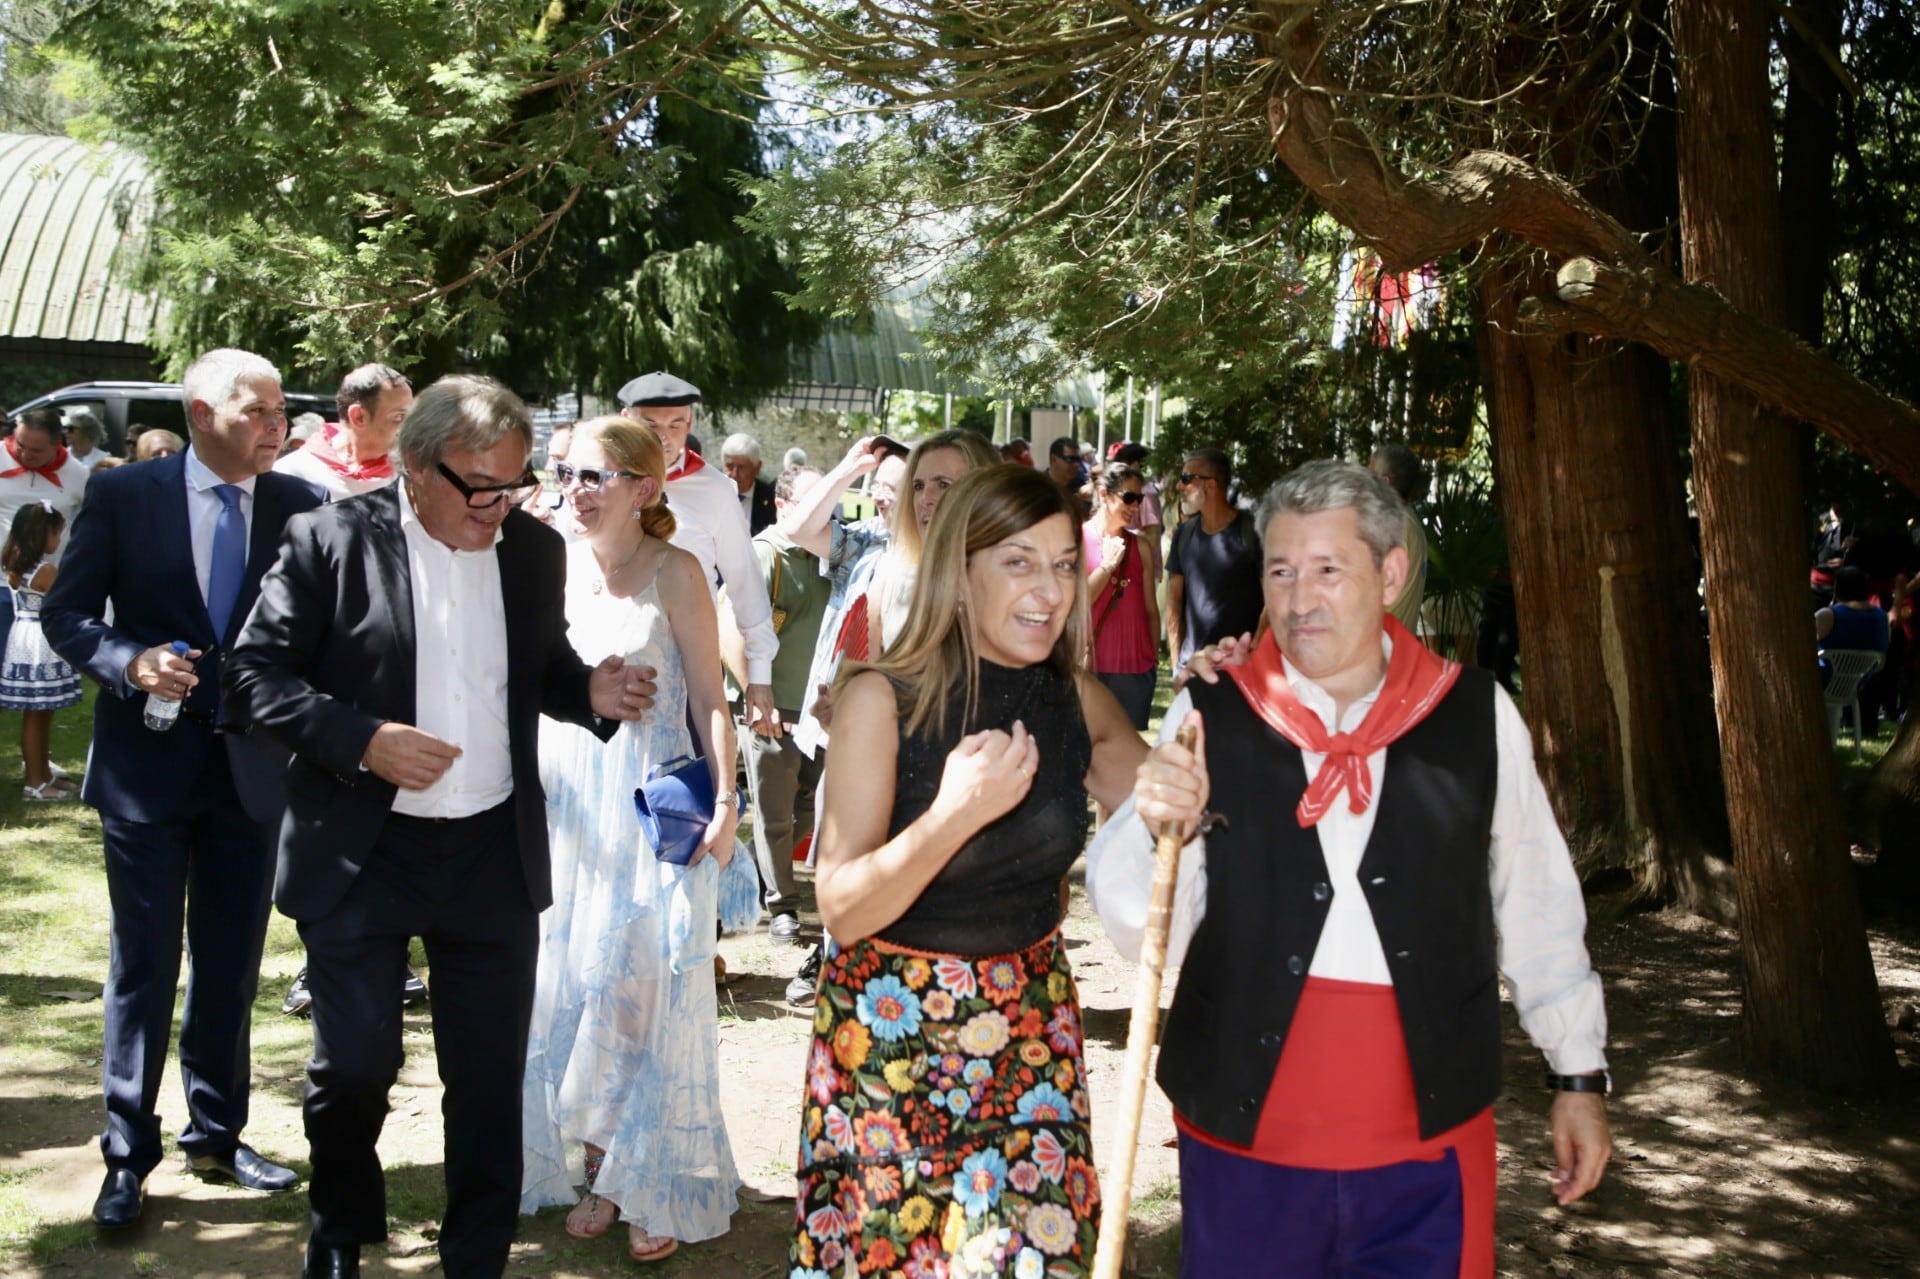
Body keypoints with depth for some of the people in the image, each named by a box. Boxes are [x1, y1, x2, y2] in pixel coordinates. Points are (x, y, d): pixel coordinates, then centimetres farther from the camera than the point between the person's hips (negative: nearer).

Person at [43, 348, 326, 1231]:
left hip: (254, 768, 2)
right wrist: (128, 662, -19)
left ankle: (216, 1135, 30)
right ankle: (128, 1155, 19)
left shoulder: (301, 506, -2)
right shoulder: (122, 495, -5)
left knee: (232, 963, 14)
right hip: (149, 763, -2)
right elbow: (65, 612, -2)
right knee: (145, 964, 5)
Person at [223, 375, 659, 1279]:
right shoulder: (332, 541, -7)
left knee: (491, 1075, 9)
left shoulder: (537, 549, 5)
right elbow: (254, 676, -7)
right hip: (362, 854, -3)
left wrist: (591, 691, -4)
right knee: (353, 1065, 1)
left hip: (496, 855, 3)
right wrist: (362, 741, -20)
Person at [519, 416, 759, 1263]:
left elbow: (709, 700, -7)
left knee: (646, 991, 0)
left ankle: (654, 1191, 14)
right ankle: (596, 1174, 25)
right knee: (566, 990, 9)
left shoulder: (674, 573, -7)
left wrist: (725, 800, -17)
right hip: (564, 802, 5)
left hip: (652, 803, -4)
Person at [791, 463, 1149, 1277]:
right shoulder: (883, 699, -17)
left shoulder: (1078, 699, -4)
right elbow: (840, 906, -20)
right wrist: (957, 812, -35)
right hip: (893, 1027, -3)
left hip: (1030, 1025, 4)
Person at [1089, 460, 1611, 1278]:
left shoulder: (1477, 717, -4)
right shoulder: (1208, 719, -6)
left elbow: (1536, 909, 6)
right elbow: (1141, 933, -8)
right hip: (1245, 1131, 0)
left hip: (1431, 1140, 0)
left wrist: (1578, 1073, 10)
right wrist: (1155, 828, -27)